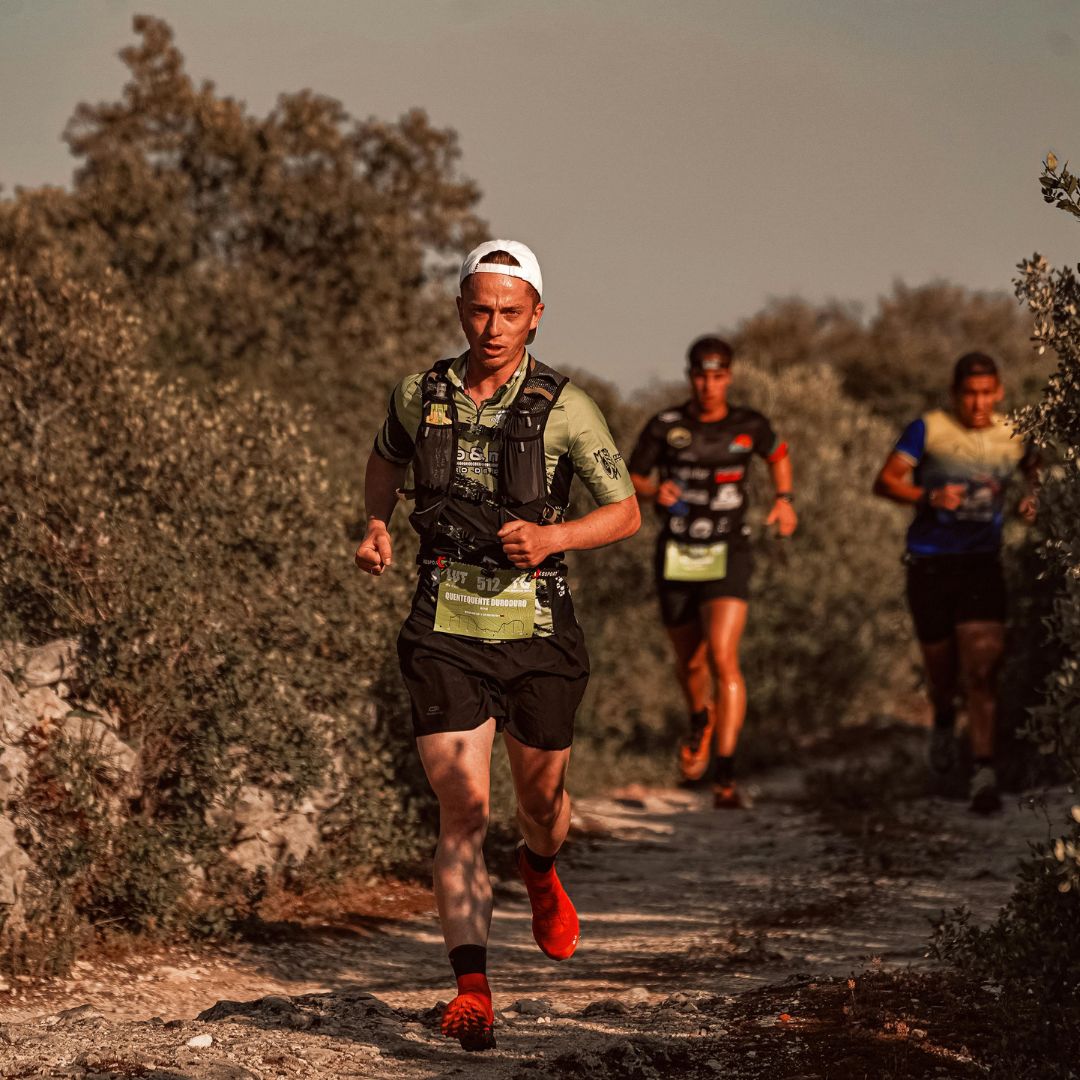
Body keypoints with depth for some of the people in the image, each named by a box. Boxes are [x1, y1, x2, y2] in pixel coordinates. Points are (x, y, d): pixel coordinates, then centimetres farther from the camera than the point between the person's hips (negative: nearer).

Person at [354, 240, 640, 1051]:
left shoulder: (563, 407, -7)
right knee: (464, 809, -12)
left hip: (537, 626, 0)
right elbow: (386, 459, 24)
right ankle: (473, 991, -14)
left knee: (542, 801, 17)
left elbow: (626, 512, -2)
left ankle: (540, 870, 54)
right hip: (446, 628, 0)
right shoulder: (421, 395, 1)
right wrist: (377, 527, 7)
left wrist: (552, 538, -19)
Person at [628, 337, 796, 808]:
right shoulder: (665, 427, -5)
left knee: (723, 657, -20)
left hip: (727, 556, -2)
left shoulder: (749, 426, -1)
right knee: (689, 662, 17)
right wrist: (655, 491, -19)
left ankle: (725, 775, -21)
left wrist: (784, 499, 5)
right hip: (676, 557, 2)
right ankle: (701, 721, 53)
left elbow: (778, 455, 21)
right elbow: (631, 480, 3)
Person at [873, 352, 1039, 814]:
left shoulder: (1014, 436, 4)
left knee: (982, 665, -14)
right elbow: (884, 481, -7)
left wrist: (1033, 498, 1)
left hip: (982, 561, 1)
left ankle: (984, 770, -16)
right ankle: (943, 720, 46)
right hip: (930, 562, -1)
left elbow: (1038, 473, 23)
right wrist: (929, 497, -24)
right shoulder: (928, 429, -5)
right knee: (941, 666, 10)